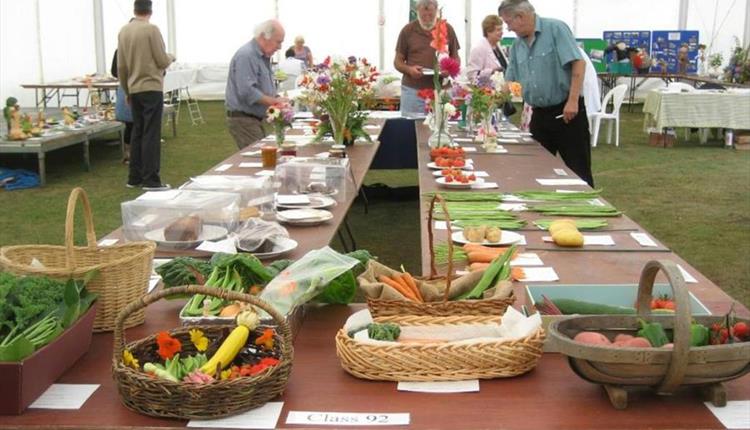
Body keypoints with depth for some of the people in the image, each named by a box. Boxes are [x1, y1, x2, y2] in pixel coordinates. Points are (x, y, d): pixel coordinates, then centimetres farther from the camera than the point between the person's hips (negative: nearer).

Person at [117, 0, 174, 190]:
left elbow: (121, 66, 11)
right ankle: (151, 180, -4)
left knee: (137, 133, 14)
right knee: (151, 134, -4)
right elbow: (162, 61, -10)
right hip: (152, 88, -6)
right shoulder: (151, 29, -11)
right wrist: (170, 57, 12)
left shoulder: (123, 31, 8)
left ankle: (134, 177, 18)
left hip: (134, 90, 6)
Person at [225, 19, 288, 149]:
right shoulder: (246, 55, -18)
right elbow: (247, 91, -26)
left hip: (255, 119, 10)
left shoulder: (263, 56, 15)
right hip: (243, 119, -10)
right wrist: (275, 101, -21)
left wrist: (278, 100, 5)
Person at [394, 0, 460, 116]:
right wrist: (409, 69, -13)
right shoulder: (408, 30, 4)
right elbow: (398, 61, 8)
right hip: (412, 90, 0)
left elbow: (455, 58, 14)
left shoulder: (447, 29, 6)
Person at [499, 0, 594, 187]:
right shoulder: (517, 45, 12)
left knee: (578, 170, -3)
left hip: (566, 111, -7)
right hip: (539, 114, 7)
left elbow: (578, 63, -16)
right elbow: (510, 81, 18)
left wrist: (573, 101, -22)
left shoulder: (555, 28, -9)